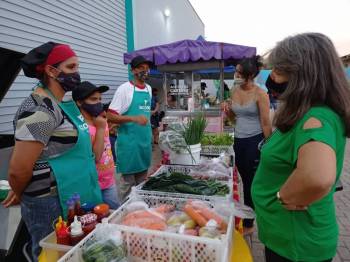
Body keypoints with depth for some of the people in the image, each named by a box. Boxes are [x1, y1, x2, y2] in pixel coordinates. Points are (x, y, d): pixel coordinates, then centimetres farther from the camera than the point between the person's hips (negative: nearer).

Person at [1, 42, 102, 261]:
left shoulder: (62, 102, 6)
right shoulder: (40, 110, -23)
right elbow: (18, 170, -21)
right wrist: (19, 195, -3)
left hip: (72, 199, 8)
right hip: (50, 204, -8)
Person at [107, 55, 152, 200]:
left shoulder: (149, 89, 10)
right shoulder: (124, 89, -12)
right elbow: (110, 116, -15)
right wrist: (133, 119, -28)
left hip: (145, 141, 7)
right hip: (129, 142, -7)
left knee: (142, 180, 18)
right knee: (128, 181, 4)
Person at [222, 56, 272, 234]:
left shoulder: (260, 95, -12)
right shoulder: (235, 91, 6)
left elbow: (266, 123, -11)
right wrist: (227, 110, -5)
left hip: (255, 141, -6)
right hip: (238, 141, 6)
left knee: (252, 183, 5)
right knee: (245, 180, 18)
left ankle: (248, 224, 20)